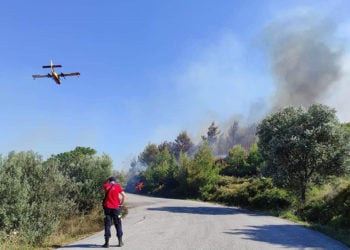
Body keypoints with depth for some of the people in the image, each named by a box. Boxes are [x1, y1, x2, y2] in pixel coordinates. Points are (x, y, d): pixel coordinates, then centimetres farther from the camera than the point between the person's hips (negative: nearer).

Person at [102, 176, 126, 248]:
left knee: (107, 224, 4)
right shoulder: (118, 186, 0)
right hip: (116, 208, -1)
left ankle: (107, 242, 1)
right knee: (118, 224, 8)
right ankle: (120, 241, 9)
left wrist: (108, 182, 32)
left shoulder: (106, 186, 4)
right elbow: (124, 195, -7)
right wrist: (122, 203, 2)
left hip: (107, 207, 1)